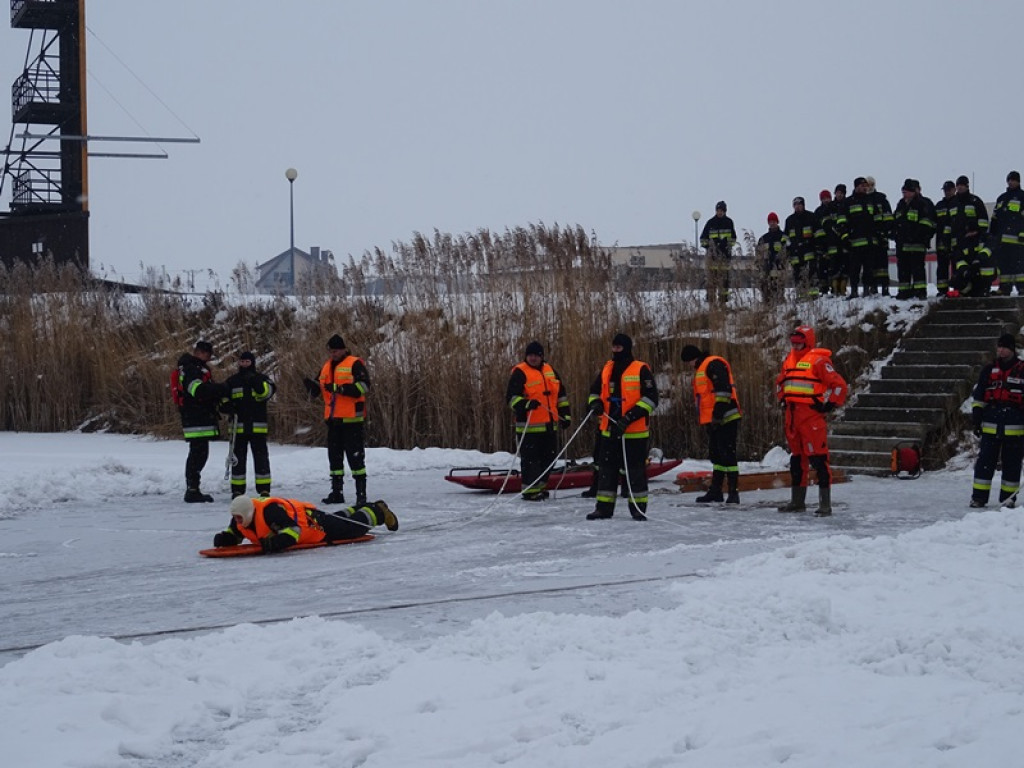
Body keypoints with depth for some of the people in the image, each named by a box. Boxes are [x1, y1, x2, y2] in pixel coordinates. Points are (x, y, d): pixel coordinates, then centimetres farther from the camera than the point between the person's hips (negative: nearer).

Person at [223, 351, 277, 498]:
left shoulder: (261, 378, 6)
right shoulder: (232, 380, 10)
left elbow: (268, 392, -13)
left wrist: (256, 383, -28)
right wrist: (228, 406, -7)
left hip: (258, 426, -1)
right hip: (238, 426, 1)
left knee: (261, 457, -1)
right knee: (238, 458, 4)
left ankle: (264, 489, 3)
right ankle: (237, 490, 10)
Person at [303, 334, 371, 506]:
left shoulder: (354, 364, -6)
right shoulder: (326, 367, 17)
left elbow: (363, 386, -19)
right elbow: (317, 391, 20)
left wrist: (339, 388, -26)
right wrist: (311, 386, -4)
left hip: (351, 419, -7)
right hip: (333, 420, 8)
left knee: (355, 456, -7)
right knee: (334, 456, 12)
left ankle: (361, 493, -5)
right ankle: (336, 492, 20)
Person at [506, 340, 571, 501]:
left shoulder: (550, 371, 15)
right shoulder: (520, 373, -6)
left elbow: (561, 394, 23)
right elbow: (511, 396, -12)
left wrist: (565, 414, 19)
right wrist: (525, 404, -29)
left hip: (549, 425, 7)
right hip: (530, 426, -7)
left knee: (549, 457, 13)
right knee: (531, 458, -7)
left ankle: (540, 486, 26)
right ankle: (530, 490, 0)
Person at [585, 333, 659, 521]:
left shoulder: (641, 370, -6)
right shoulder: (607, 369, 12)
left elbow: (651, 398, -11)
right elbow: (595, 391, 22)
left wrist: (630, 417, -19)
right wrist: (595, 403, -3)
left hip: (635, 431, -6)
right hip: (610, 429, 6)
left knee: (635, 469, -1)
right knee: (607, 467, 8)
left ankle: (638, 508, 9)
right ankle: (604, 507, 14)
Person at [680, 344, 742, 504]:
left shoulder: (714, 364, -11)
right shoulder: (700, 369, 22)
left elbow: (723, 389, -21)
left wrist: (718, 414, -24)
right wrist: (707, 421, 24)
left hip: (725, 419, -11)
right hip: (713, 420, 11)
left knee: (727, 455, -10)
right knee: (716, 455, 14)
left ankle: (734, 492, -10)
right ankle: (715, 491, 21)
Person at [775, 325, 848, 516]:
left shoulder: (819, 360, -8)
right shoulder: (789, 361, 17)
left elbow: (838, 384, -11)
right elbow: (780, 382, 34)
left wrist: (829, 404, -11)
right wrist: (783, 399, 22)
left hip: (811, 415, -8)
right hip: (792, 415, 8)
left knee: (818, 458, -11)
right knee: (796, 458, 15)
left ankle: (825, 504, -10)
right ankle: (797, 501, 24)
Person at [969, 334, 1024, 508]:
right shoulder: (989, 370, 10)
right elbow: (978, 396, 13)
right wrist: (977, 418, 6)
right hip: (991, 426, 2)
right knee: (985, 461, -2)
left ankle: (1008, 498, 12)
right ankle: (979, 497, 2)